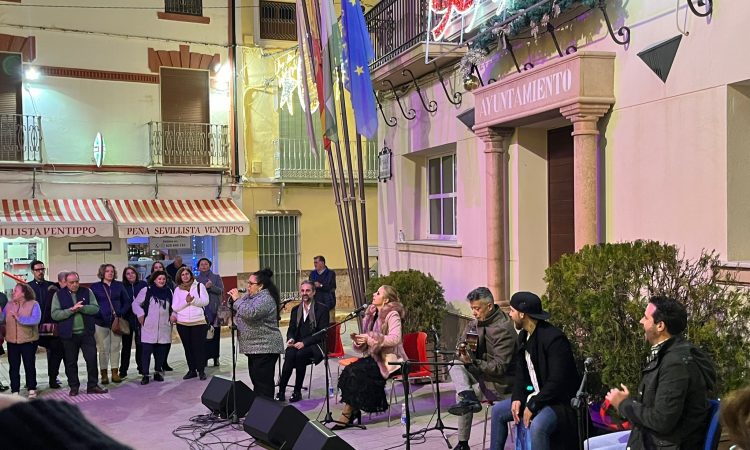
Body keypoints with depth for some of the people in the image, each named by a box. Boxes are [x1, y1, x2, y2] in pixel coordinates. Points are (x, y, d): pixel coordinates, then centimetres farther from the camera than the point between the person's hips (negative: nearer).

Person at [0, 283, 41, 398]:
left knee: (29, 366, 6)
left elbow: (36, 320, -23)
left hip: (28, 341, -4)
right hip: (12, 341, 4)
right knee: (13, 367, 8)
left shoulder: (33, 304, -9)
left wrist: (19, 318, -24)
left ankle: (32, 390, 17)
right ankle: (15, 391, 17)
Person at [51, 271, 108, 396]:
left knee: (92, 359, 0)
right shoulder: (59, 295, 0)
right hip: (69, 334, -1)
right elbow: (55, 314, -9)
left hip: (86, 333, 1)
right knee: (71, 362, 8)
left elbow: (95, 308, -4)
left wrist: (82, 308, -19)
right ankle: (73, 387, 22)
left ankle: (92, 386, 12)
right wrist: (71, 310, -20)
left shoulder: (87, 292, 4)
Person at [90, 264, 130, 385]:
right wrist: (96, 314, -10)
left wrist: (121, 313, -4)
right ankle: (104, 374, 7)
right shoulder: (95, 287, 3)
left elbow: (126, 302, 11)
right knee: (103, 349, 1)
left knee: (115, 348, 5)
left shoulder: (119, 286, 9)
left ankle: (115, 373, 11)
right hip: (101, 323, -2)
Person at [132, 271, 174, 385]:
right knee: (146, 350, -6)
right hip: (149, 327, -3)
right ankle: (145, 375, 0)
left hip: (164, 327, 4)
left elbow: (173, 306, 21)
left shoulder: (169, 292, 12)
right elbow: (136, 304, 4)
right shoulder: (146, 291, 0)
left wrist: (173, 315, 6)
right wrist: (140, 314, -7)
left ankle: (158, 372, 22)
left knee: (161, 351, 8)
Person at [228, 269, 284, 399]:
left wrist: (237, 299, -20)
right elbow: (237, 311, 22)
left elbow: (250, 313, -31)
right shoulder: (250, 296, 13)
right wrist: (233, 299, 4)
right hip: (254, 346, 10)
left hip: (265, 348, -10)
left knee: (263, 383, -5)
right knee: (256, 379, 16)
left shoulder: (265, 299, -17)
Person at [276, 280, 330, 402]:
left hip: (314, 345, -4)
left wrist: (304, 342, -18)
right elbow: (291, 329, 18)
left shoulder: (322, 309, 0)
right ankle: (281, 391, -28)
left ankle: (297, 391, -21)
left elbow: (322, 333, -8)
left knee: (300, 354, -34)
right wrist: (290, 339, -7)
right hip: (297, 344, 4)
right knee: (290, 354, -30)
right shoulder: (295, 310, 17)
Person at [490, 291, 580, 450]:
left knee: (537, 426, -34)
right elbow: (521, 371, 12)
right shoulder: (523, 336, 5)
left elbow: (557, 382, -26)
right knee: (498, 410, 11)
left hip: (559, 399, -9)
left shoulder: (554, 338, -24)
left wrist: (533, 406, -21)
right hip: (534, 394, 10)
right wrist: (517, 398, -3)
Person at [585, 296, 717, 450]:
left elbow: (662, 421, -25)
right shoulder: (666, 353, 7)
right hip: (650, 435, 9)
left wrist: (624, 404, -13)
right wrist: (629, 401, -3)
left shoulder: (677, 363, -23)